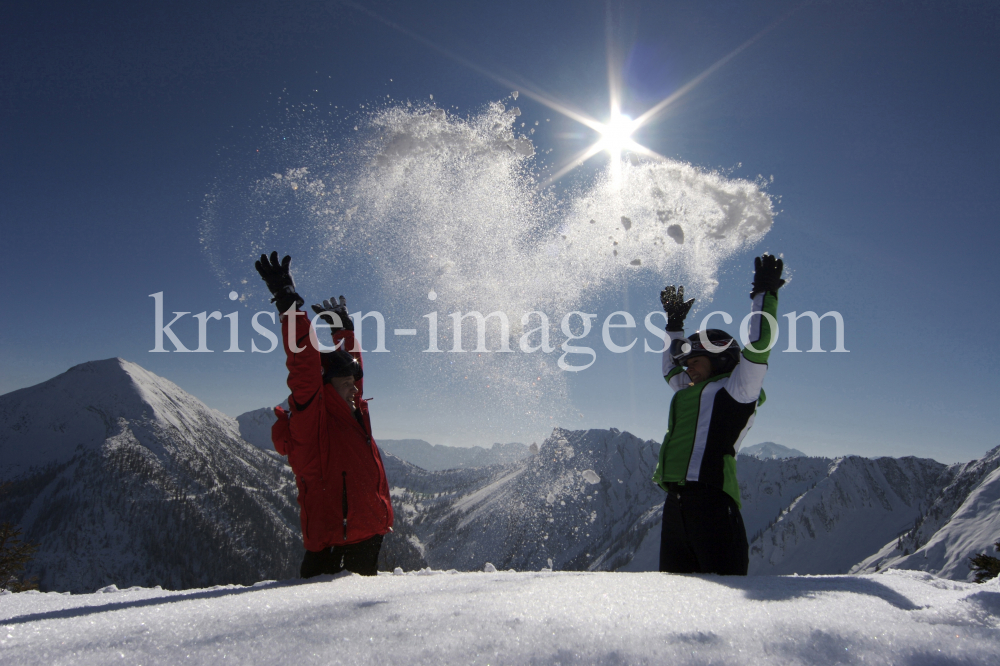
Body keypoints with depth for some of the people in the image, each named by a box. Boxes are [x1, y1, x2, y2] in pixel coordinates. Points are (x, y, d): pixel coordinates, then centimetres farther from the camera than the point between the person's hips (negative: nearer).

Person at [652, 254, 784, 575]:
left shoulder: (736, 390, 6)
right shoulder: (691, 393, 27)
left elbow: (758, 345, -5)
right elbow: (671, 371, 45)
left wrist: (765, 293, 1)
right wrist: (675, 324, 48)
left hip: (710, 499, -8)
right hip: (676, 502, 8)